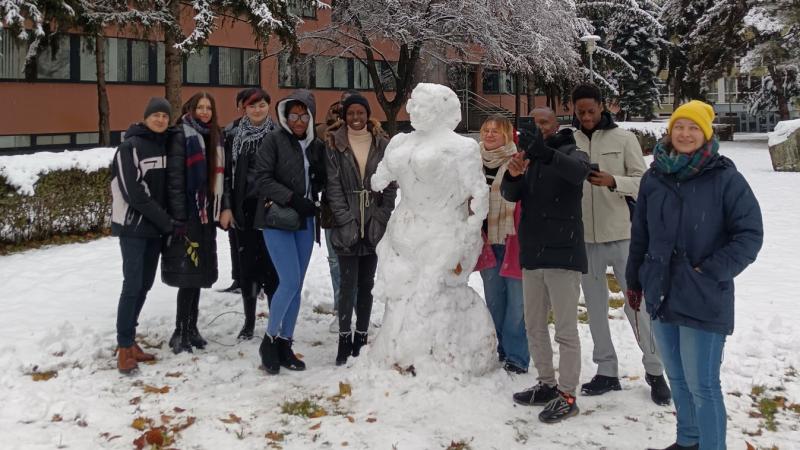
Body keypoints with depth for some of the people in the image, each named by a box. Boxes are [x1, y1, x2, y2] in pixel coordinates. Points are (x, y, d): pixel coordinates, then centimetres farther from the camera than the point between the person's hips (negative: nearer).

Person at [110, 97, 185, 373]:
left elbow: (175, 184, 11)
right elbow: (134, 193, -17)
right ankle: (124, 347, -2)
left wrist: (177, 219, -4)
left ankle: (130, 339, 19)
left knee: (145, 284, 9)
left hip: (156, 226, 6)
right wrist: (167, 222, -15)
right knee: (133, 285, -10)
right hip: (133, 226, -6)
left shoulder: (166, 145, 9)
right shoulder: (130, 147, -11)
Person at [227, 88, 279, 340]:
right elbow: (227, 173, 7)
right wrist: (227, 207, 0)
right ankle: (249, 321, 19)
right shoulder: (234, 137, 8)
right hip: (245, 208, 2)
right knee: (247, 264, 8)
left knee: (271, 263, -2)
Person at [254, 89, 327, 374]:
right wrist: (292, 198, -19)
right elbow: (263, 178, -11)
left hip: (305, 222, 5)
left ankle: (284, 344, 17)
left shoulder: (317, 146, 9)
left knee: (297, 285, 7)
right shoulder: (274, 140, -4)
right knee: (290, 281, -14)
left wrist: (313, 200, -4)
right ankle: (269, 340, 5)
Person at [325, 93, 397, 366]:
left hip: (374, 227, 2)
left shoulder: (382, 146, 7)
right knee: (348, 283, -6)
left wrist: (381, 219, -4)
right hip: (346, 227, -2)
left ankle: (361, 335, 19)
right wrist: (346, 220, -11)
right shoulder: (335, 145, 2)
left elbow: (391, 187, 6)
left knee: (366, 284, 9)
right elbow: (333, 186, -3)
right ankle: (344, 338, 3)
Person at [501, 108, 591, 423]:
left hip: (563, 253, -7)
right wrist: (513, 175, -22)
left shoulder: (570, 151, -3)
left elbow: (579, 172, -27)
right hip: (532, 253, 7)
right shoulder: (529, 157, 14)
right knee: (534, 326, 14)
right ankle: (547, 384, 27)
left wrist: (546, 153, -44)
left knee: (565, 328, -3)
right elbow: (510, 195, 0)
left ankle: (567, 395, 5)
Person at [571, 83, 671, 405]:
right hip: (585, 238, 3)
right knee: (595, 307, 11)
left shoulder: (623, 139, -2)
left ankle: (655, 370, 16)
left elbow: (643, 181, -5)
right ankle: (606, 371, 23)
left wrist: (613, 181, -21)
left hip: (621, 236, -3)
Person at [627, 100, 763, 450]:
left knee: (702, 385, -4)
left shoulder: (725, 178, -9)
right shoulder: (654, 178, 5)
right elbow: (640, 234, 13)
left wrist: (713, 271, -13)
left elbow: (750, 233, -7)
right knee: (677, 379, 18)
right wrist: (634, 281, 18)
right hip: (661, 294, 5)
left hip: (704, 300, -5)